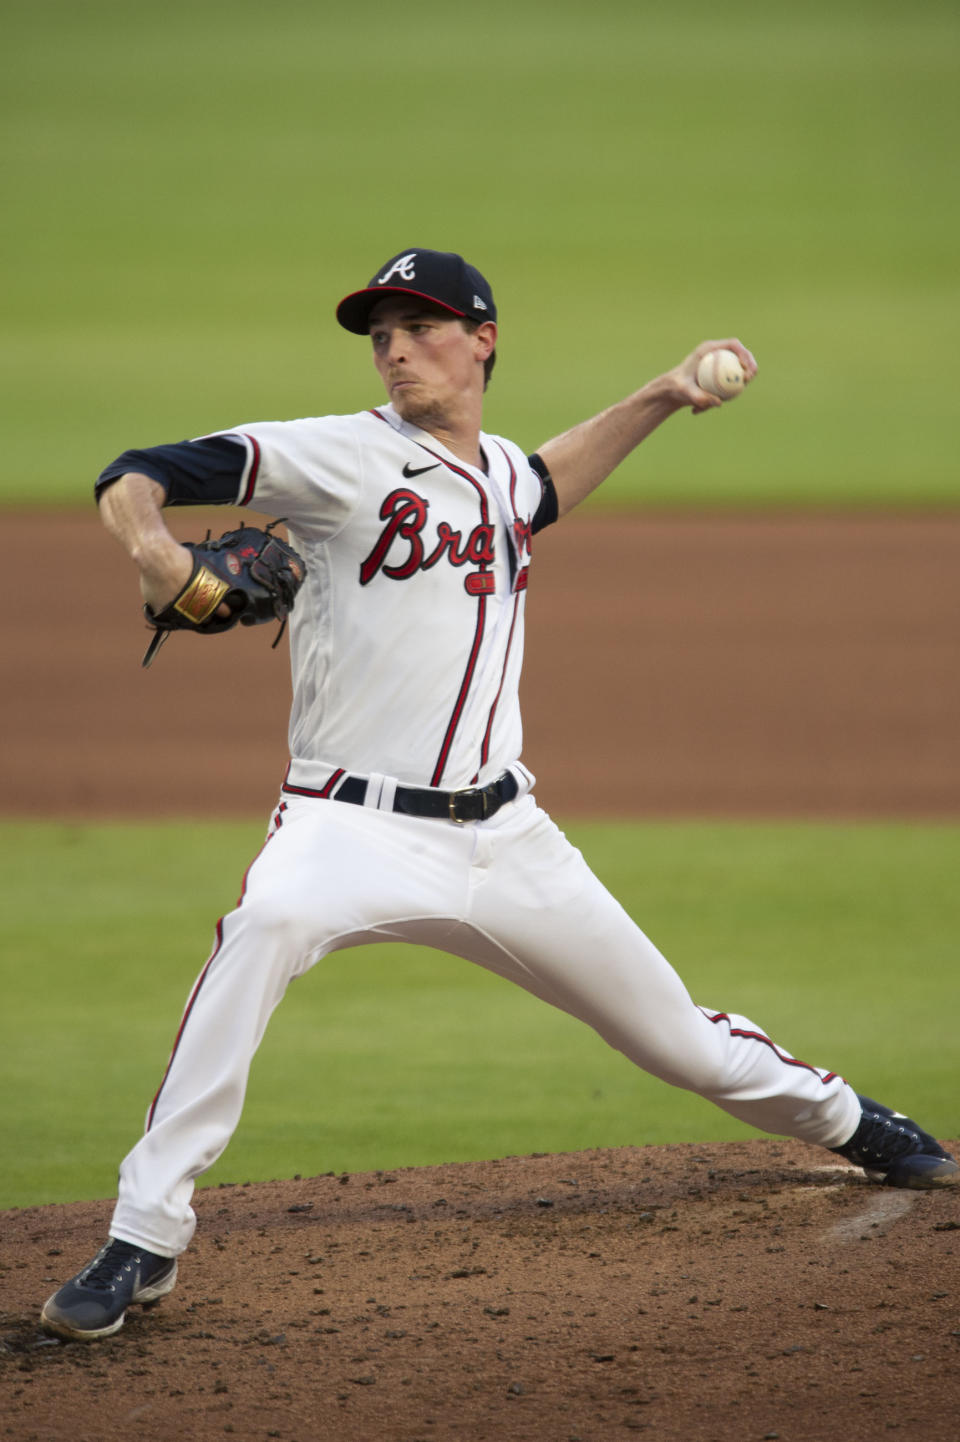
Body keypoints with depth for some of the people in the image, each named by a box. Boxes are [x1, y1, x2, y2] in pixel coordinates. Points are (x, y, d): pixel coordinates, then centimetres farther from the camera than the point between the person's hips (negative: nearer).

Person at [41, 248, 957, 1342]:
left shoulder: (502, 474, 11)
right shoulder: (341, 456, -7)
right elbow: (136, 478, -15)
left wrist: (661, 397, 26)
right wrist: (149, 544, -37)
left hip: (503, 834, 5)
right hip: (357, 827, -5)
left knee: (673, 1030, 13)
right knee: (265, 925, -38)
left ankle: (847, 1122, 46)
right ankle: (144, 1241, -33)